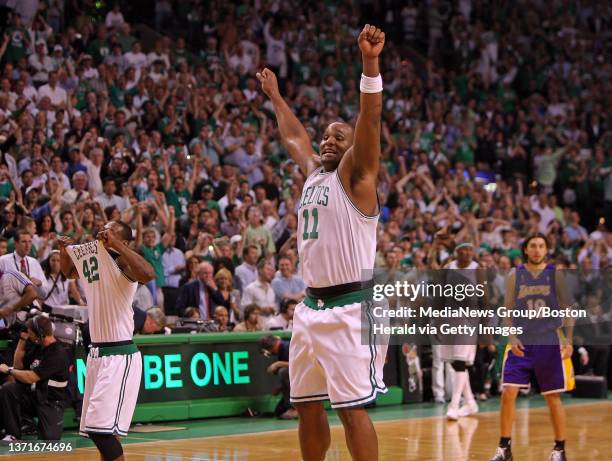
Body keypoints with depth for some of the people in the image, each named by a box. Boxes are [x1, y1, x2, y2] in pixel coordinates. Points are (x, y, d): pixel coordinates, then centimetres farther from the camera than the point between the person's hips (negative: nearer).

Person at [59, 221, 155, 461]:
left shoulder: (121, 262, -13)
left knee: (101, 427, -17)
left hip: (119, 355, -9)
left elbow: (148, 274, -35)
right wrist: (65, 251, 12)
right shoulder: (90, 257, 12)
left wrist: (115, 244, -30)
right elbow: (68, 272, 33)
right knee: (99, 428, 14)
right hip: (97, 352, 9)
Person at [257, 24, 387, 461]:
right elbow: (293, 135, 36)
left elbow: (370, 121, -19)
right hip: (311, 307, 8)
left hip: (350, 308, -8)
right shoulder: (314, 172, 18)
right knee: (308, 407, 12)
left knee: (353, 408, -9)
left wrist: (370, 64, -33)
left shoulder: (355, 174, -3)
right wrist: (275, 96, 45)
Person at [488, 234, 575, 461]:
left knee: (553, 398, 3)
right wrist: (512, 337, -9)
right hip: (521, 344, 1)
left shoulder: (556, 275, 0)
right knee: (508, 393, -8)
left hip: (549, 344, -1)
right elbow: (508, 311, 5)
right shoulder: (514, 276, 2)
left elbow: (567, 309, 2)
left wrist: (568, 341, -8)